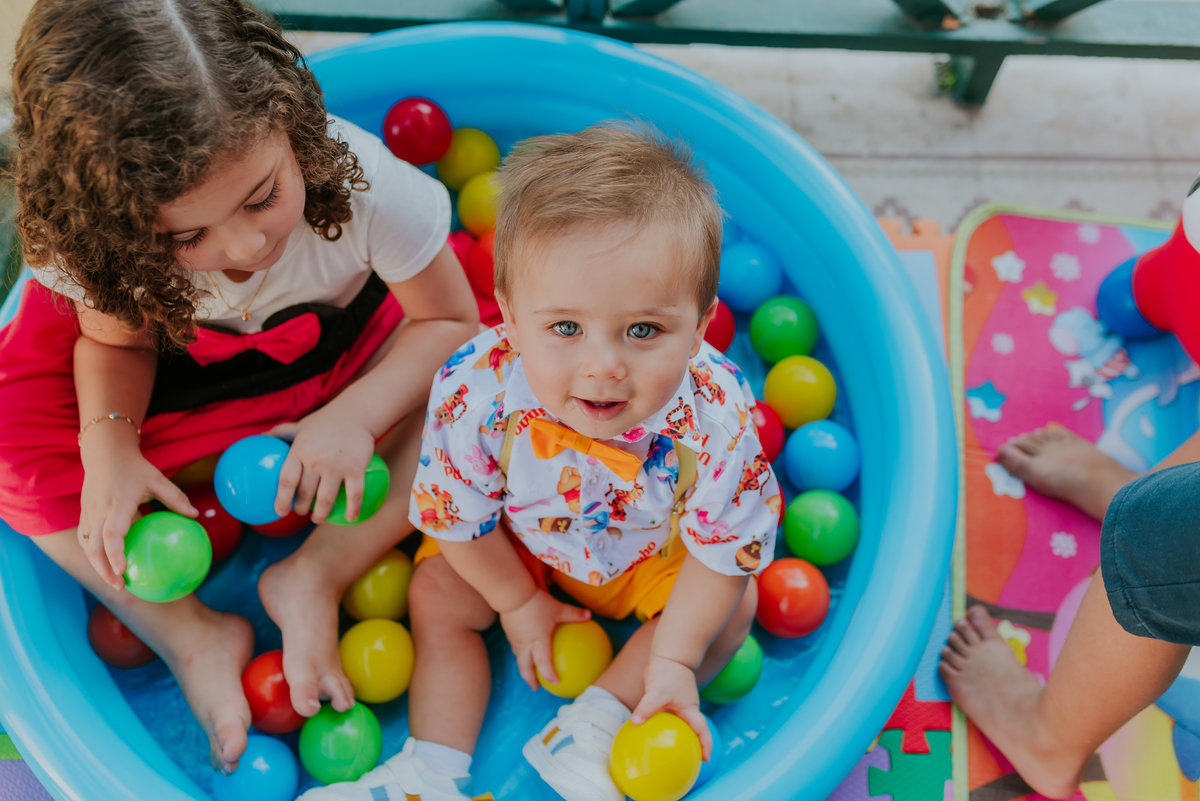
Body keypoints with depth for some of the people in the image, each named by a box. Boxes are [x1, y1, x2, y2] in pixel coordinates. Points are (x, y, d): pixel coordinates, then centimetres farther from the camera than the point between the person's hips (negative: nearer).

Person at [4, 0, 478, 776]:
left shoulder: (366, 184, -35)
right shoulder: (96, 234, -29)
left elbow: (452, 322, -21)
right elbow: (117, 339, -9)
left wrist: (356, 415, -35)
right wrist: (109, 445, -29)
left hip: (349, 350, -1)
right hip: (188, 372, 1)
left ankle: (315, 576, -20)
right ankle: (193, 636, -15)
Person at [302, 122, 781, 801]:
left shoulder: (716, 419, -39)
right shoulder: (474, 396, -39)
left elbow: (724, 549, -20)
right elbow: (461, 518, -18)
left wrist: (673, 659, -18)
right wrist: (519, 604, -5)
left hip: (656, 549, 0)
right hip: (521, 542, 1)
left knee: (734, 607, -11)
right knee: (437, 597, -5)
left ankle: (594, 725, -8)